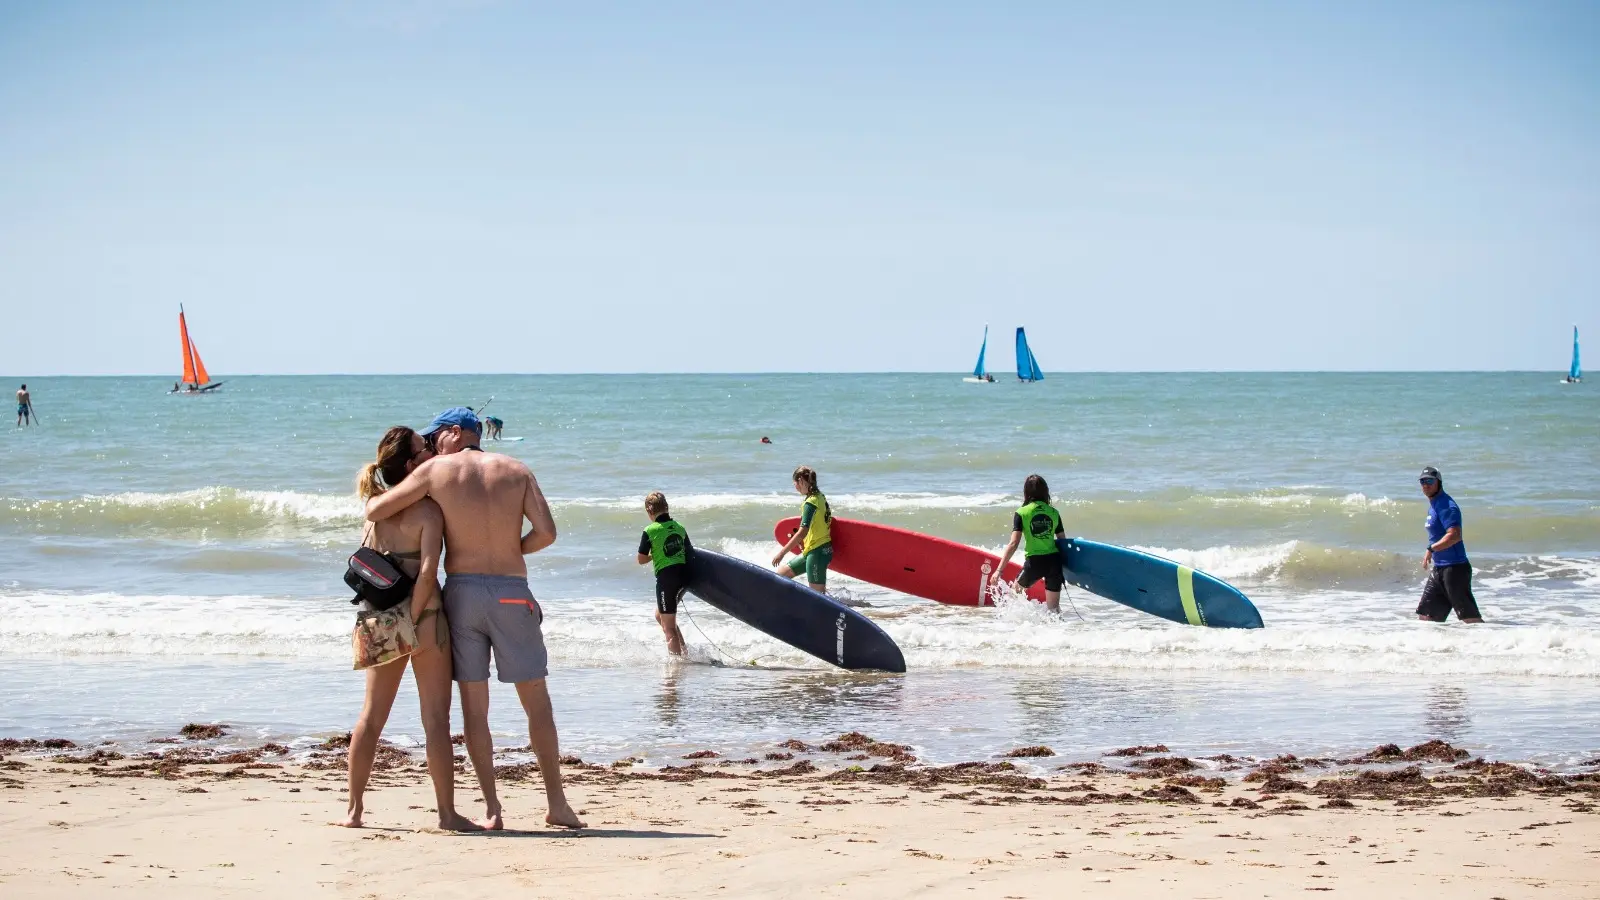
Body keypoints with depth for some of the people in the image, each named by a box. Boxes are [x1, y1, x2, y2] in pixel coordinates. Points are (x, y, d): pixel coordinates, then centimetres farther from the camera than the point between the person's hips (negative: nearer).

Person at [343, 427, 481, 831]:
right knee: (435, 718, -1)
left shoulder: (377, 506, 6)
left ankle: (354, 809, 15)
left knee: (372, 714, 13)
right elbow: (427, 570, -21)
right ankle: (447, 812, 0)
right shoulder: (428, 510, -12)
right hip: (422, 618, -6)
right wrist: (414, 619, -15)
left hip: (380, 623, 6)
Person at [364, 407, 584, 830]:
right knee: (537, 702, 9)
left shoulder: (436, 471, 2)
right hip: (512, 593, 1)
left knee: (474, 707, 6)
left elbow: (373, 512, 2)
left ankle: (492, 808, 2)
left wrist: (373, 490, 24)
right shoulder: (517, 471, 8)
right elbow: (546, 532, -3)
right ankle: (557, 803, 6)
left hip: (462, 590, -1)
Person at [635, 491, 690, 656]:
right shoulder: (679, 527, 7)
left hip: (666, 577, -7)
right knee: (660, 615, 24)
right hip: (684, 575, 7)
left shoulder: (650, 531, -9)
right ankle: (684, 653, 20)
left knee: (669, 626, 2)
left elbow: (641, 559, -6)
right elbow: (690, 552, 13)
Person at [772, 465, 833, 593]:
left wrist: (782, 553, -22)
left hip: (817, 552, -10)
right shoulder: (820, 497, 9)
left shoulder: (810, 503, -19)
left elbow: (802, 533, -24)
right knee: (782, 573, 15)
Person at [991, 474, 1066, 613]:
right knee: (1054, 609, 11)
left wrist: (999, 570, -11)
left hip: (1034, 561, -3)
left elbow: (1013, 543, -11)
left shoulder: (1021, 513, -3)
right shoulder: (1054, 512, 6)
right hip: (1054, 561, 3)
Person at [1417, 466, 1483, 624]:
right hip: (1439, 568, 10)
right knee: (1425, 616, 8)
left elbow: (1454, 535, -27)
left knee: (1470, 617, -8)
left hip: (1454, 568, -10)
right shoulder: (1433, 505, 16)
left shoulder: (1446, 506, -15)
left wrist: (1431, 549, -24)